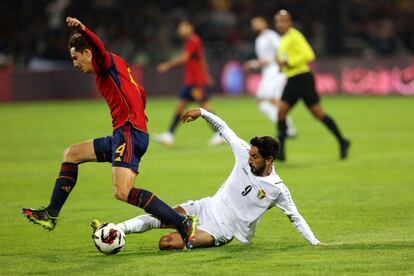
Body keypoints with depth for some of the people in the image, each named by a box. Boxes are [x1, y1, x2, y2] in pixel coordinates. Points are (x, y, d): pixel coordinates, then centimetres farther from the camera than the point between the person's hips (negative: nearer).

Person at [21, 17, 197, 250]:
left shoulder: (107, 62, -2)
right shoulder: (113, 69, 25)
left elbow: (99, 47, -27)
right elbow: (141, 94, 37)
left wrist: (82, 29, -45)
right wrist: (138, 114, 54)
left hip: (129, 133, -11)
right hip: (123, 136, 11)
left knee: (123, 192, -24)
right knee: (71, 154, 20)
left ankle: (184, 223, -24)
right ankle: (51, 215, 20)